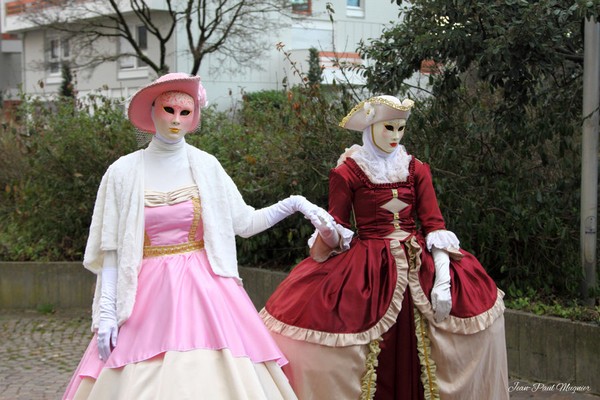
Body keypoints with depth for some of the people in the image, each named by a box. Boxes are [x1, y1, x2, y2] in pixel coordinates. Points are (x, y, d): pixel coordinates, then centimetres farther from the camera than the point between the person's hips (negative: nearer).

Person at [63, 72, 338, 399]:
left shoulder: (206, 167, 3)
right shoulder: (124, 172, -1)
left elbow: (244, 223, 8)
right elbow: (112, 248, 0)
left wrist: (293, 204, -2)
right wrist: (107, 311, -6)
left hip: (204, 291, 1)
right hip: (148, 296, -1)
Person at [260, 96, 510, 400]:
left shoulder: (416, 170, 9)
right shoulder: (346, 173, 0)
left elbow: (434, 225, 2)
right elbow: (336, 230, 3)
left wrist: (442, 279, -8)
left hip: (419, 267, 4)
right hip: (365, 272, -3)